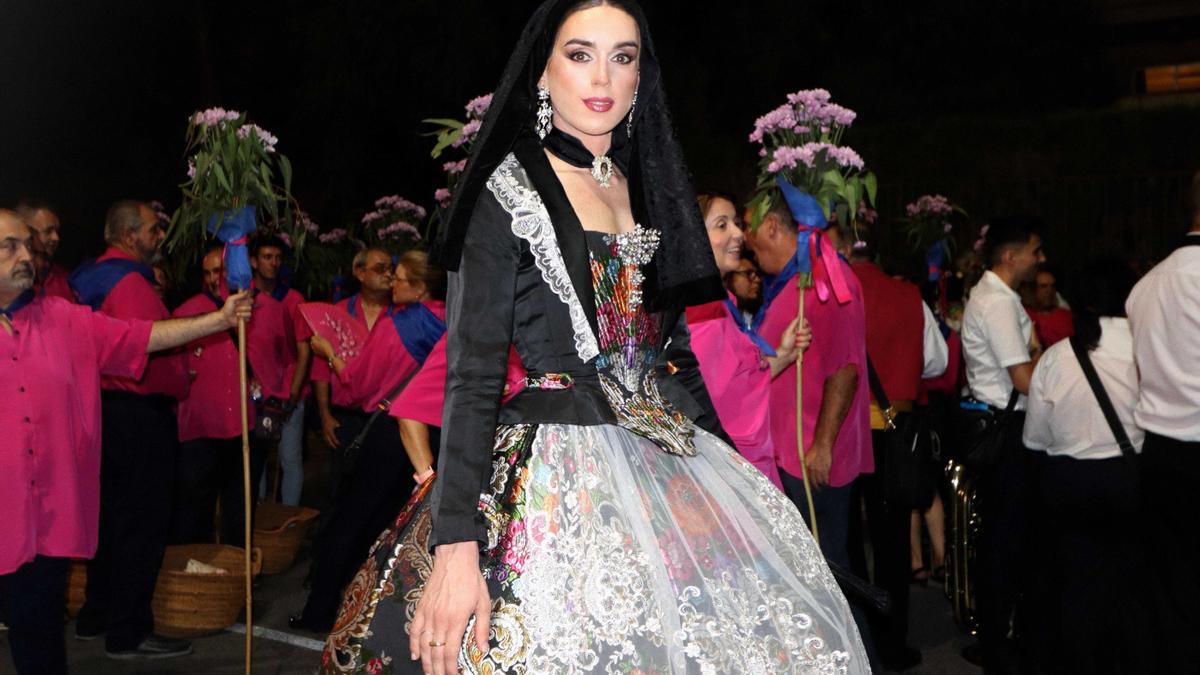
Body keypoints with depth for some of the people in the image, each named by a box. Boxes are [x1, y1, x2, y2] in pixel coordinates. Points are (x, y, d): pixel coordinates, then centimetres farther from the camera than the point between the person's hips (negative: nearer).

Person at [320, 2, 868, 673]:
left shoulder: (646, 190, 13)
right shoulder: (509, 190, -6)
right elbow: (471, 373, -13)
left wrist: (721, 465, 12)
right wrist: (456, 546, -21)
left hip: (667, 462, 7)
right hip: (554, 480, -6)